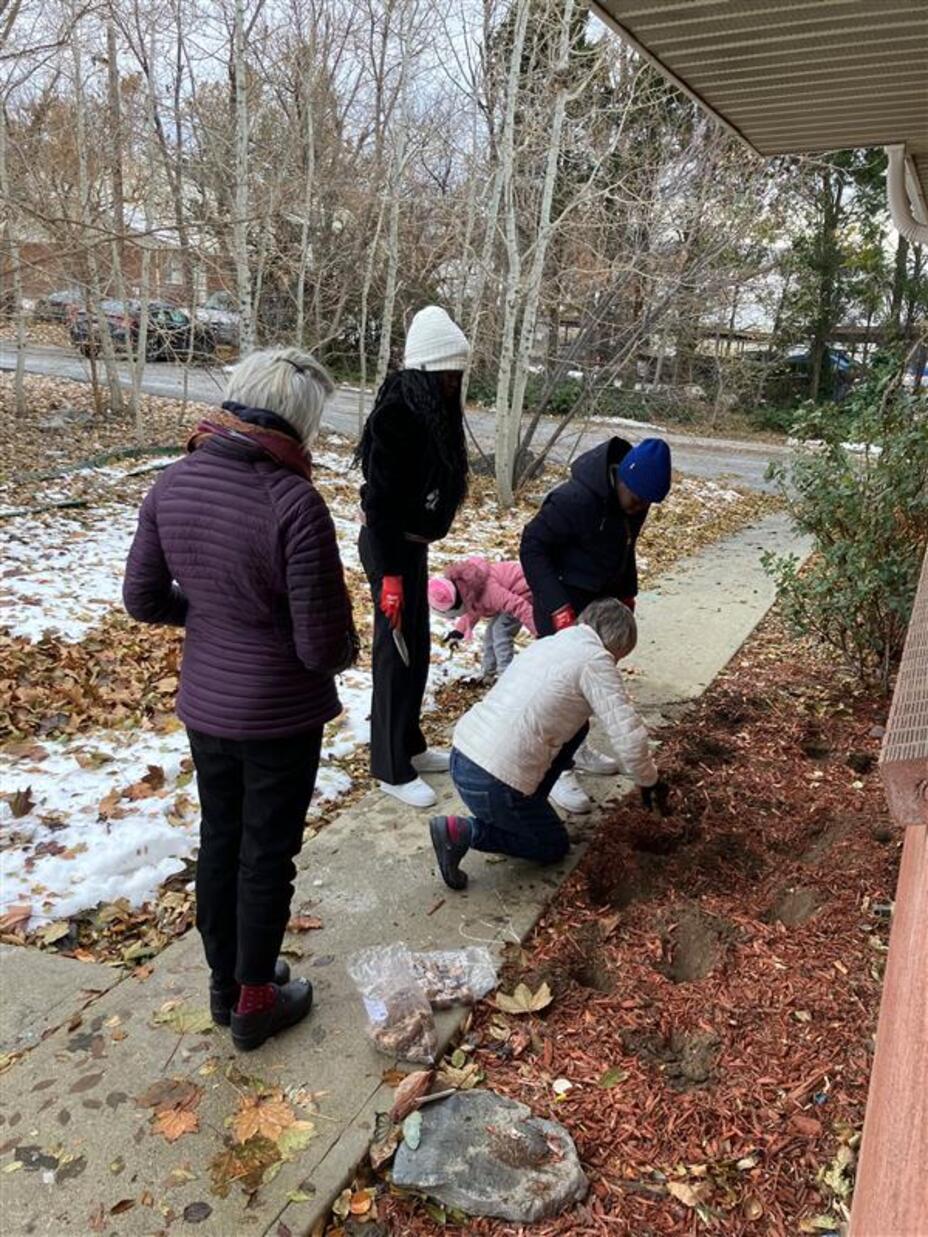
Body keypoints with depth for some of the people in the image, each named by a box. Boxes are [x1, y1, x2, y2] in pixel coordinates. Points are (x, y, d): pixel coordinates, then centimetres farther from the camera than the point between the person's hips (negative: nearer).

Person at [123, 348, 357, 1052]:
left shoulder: (174, 483, -7)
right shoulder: (295, 502, -27)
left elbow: (144, 599, 2)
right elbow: (325, 645, -24)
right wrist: (347, 649, -2)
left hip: (204, 704, 6)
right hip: (281, 714, -6)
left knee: (219, 841, 22)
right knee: (267, 855, 13)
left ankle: (224, 981, 41)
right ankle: (255, 1002, 32)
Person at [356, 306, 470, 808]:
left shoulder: (432, 411, 6)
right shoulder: (396, 415, -22)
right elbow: (381, 501, -24)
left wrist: (416, 553, 16)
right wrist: (391, 574, -24)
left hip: (413, 542, 9)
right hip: (391, 546, -9)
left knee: (417, 649, 18)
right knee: (397, 653, 0)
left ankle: (409, 746, 35)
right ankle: (392, 769, 14)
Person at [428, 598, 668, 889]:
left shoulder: (548, 644, 16)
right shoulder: (595, 659, -7)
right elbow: (629, 736, -12)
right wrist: (650, 783, 7)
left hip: (461, 756, 8)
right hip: (493, 784, -8)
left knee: (573, 724, 20)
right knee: (553, 848, 18)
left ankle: (525, 811, 18)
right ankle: (466, 831, 0)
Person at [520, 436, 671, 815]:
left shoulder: (633, 501, -3)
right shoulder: (576, 499, -29)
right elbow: (533, 546, -25)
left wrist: (626, 593, 10)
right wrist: (557, 606, -29)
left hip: (601, 600, 8)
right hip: (565, 601, -8)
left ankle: (575, 747, 33)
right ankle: (557, 769, 5)